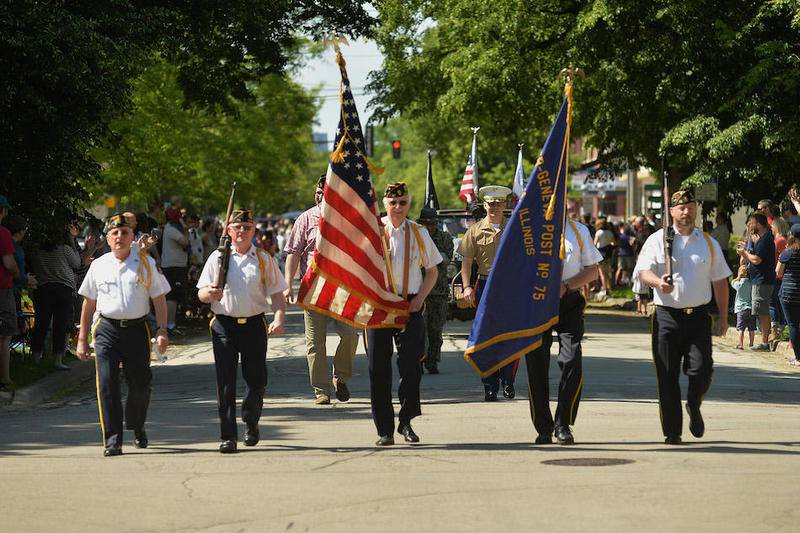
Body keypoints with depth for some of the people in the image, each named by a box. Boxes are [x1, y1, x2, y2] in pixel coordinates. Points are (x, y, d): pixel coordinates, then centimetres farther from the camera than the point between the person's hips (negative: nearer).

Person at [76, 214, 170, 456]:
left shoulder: (146, 263, 6)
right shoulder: (98, 266, 8)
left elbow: (159, 299, 7)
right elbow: (88, 303, 14)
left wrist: (162, 331, -4)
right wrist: (82, 339, 13)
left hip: (137, 329, 0)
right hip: (106, 329, 0)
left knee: (140, 384, 5)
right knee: (107, 384, -12)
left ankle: (137, 427, 34)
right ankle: (112, 440, -11)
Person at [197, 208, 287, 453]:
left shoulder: (263, 259, 7)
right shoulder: (218, 258, 5)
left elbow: (276, 293, 6)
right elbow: (201, 293, 5)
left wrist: (279, 318, -10)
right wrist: (210, 293, -19)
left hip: (254, 323, 1)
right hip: (224, 325, -1)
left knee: (256, 380, 7)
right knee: (225, 381, -5)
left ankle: (251, 424, 34)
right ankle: (228, 436, -3)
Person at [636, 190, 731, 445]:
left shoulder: (709, 243, 12)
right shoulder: (657, 240, 5)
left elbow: (720, 282, 16)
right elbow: (644, 271, -4)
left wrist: (723, 317, 11)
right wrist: (658, 282, -26)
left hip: (698, 316, 1)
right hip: (667, 317, -1)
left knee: (701, 370, -10)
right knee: (667, 376, -2)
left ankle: (694, 407, 21)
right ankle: (672, 431, 6)